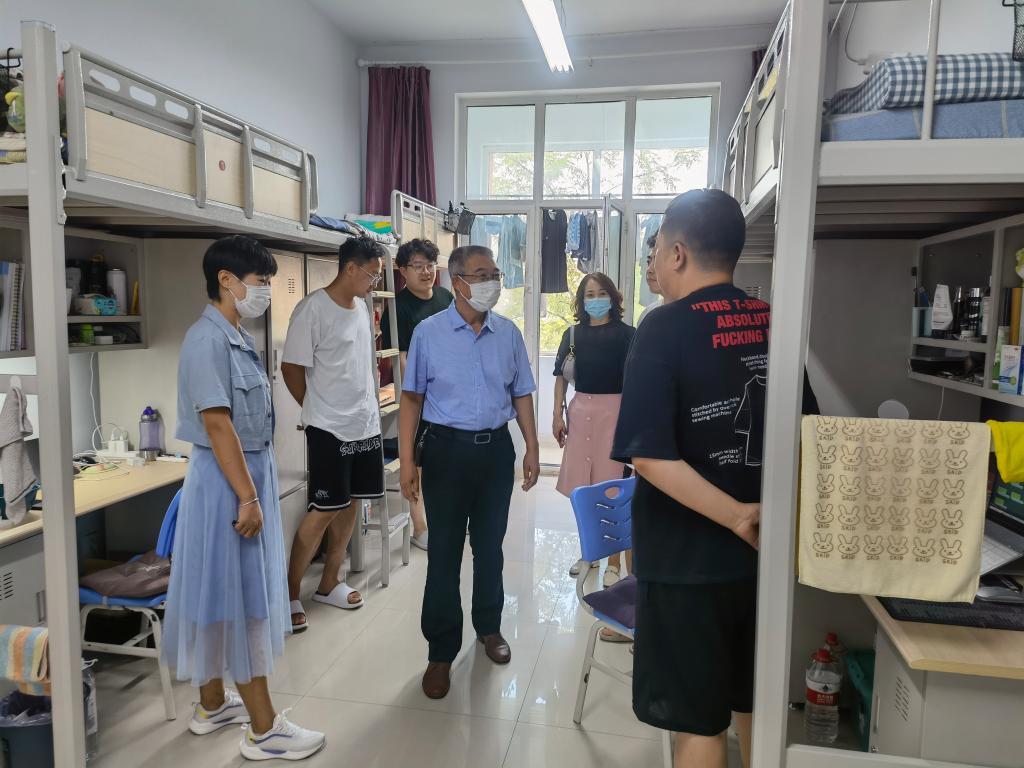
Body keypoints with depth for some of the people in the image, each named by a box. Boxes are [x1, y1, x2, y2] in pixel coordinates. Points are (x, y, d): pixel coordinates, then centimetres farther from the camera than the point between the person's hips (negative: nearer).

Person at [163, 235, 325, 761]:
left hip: (249, 473, 10)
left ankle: (212, 705, 32)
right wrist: (247, 497, -22)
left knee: (225, 596, 17)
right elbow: (217, 424, -22)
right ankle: (263, 728, 10)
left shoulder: (237, 338, 12)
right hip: (227, 482, -10)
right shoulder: (208, 340, -18)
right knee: (241, 599, -1)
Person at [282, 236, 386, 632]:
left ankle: (329, 584, 26)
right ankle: (290, 595, 9)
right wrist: (318, 410, 0)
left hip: (365, 424, 7)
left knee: (348, 505, 12)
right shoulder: (313, 309, -14)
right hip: (329, 429, -7)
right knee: (324, 511, -5)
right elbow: (292, 368, -10)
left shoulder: (361, 307, 10)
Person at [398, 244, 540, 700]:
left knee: (490, 547, 17)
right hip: (446, 449, -3)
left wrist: (532, 449, 5)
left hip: (496, 449, 3)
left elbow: (521, 394, 9)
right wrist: (407, 461, -9)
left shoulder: (508, 333, 2)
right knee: (444, 553, 4)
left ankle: (489, 627, 38)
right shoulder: (429, 333, -6)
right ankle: (441, 652, 18)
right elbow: (411, 397, -4)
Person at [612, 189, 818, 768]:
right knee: (753, 707, 23)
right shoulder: (774, 324, 3)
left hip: (688, 559, -6)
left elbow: (649, 455, -25)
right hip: (762, 553, 6)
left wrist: (734, 516, -19)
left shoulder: (666, 328, -16)